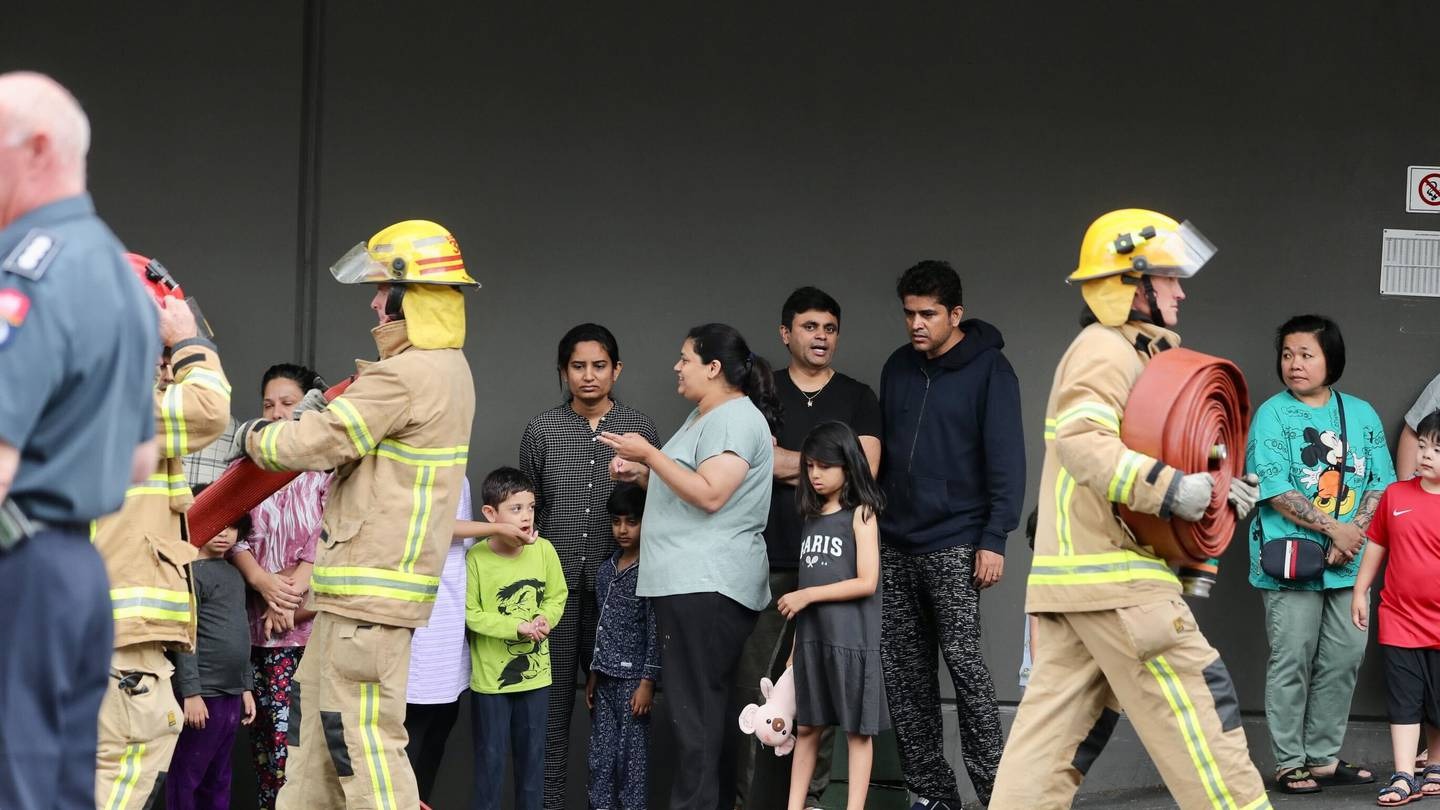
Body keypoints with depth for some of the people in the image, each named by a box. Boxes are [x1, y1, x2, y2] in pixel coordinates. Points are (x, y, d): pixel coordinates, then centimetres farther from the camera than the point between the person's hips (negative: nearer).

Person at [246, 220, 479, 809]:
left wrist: (256, 436, 1)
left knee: (364, 740, -9)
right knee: (317, 721, 17)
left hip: (371, 587, -11)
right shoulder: (448, 369, 14)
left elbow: (313, 446, -18)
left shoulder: (405, 377, -19)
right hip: (360, 584, 11)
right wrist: (321, 413, 6)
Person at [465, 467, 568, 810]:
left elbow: (557, 596, 5)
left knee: (532, 754, 13)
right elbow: (471, 614, -13)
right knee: (491, 756, 5)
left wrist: (544, 619, -15)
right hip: (490, 675, -3)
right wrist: (517, 627, -20)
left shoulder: (543, 550, -6)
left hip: (535, 671, 3)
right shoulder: (476, 558, -16)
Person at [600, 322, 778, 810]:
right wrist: (639, 475, 15)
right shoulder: (702, 417, 22)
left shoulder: (735, 419, -10)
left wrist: (649, 455, -15)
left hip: (706, 586, -10)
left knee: (695, 706, -11)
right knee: (700, 703, 8)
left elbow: (710, 495, -20)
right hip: (685, 581, 10)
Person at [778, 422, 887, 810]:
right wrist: (796, 645, 12)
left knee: (856, 729, -1)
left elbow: (866, 582, -12)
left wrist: (807, 595, -11)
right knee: (806, 727, 9)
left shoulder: (860, 515, -4)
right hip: (811, 637, 6)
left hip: (850, 638, -6)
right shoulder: (812, 517, 13)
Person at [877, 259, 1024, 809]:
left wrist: (994, 540, -15)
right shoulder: (898, 368, 14)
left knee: (964, 664, -10)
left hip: (953, 547, -6)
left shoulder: (988, 370, -4)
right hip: (895, 546, 6)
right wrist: (870, 524, 15)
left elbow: (1005, 459, -8)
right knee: (903, 673, 4)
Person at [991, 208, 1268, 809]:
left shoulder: (1122, 352, 24)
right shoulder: (1106, 349, -9)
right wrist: (1170, 490, -30)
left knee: (1054, 723, 6)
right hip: (1112, 577, -10)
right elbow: (1083, 441, -25)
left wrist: (1213, 490, 10)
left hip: (1071, 576, 10)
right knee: (1196, 701, -5)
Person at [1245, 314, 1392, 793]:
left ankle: (1324, 758, 17)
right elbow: (1276, 491, -11)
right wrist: (1333, 529, -14)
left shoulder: (1361, 414, 9)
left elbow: (1379, 483, 5)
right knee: (1292, 663, -2)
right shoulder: (1272, 414, -4)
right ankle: (1289, 764, 6)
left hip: (1348, 561, 4)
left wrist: (1355, 533, -11)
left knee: (1343, 660, 6)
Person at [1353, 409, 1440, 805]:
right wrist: (1360, 591, 12)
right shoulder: (1395, 495, 2)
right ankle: (1403, 777, 3)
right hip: (1400, 620, 2)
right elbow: (1377, 545, 12)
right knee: (1404, 702, 2)